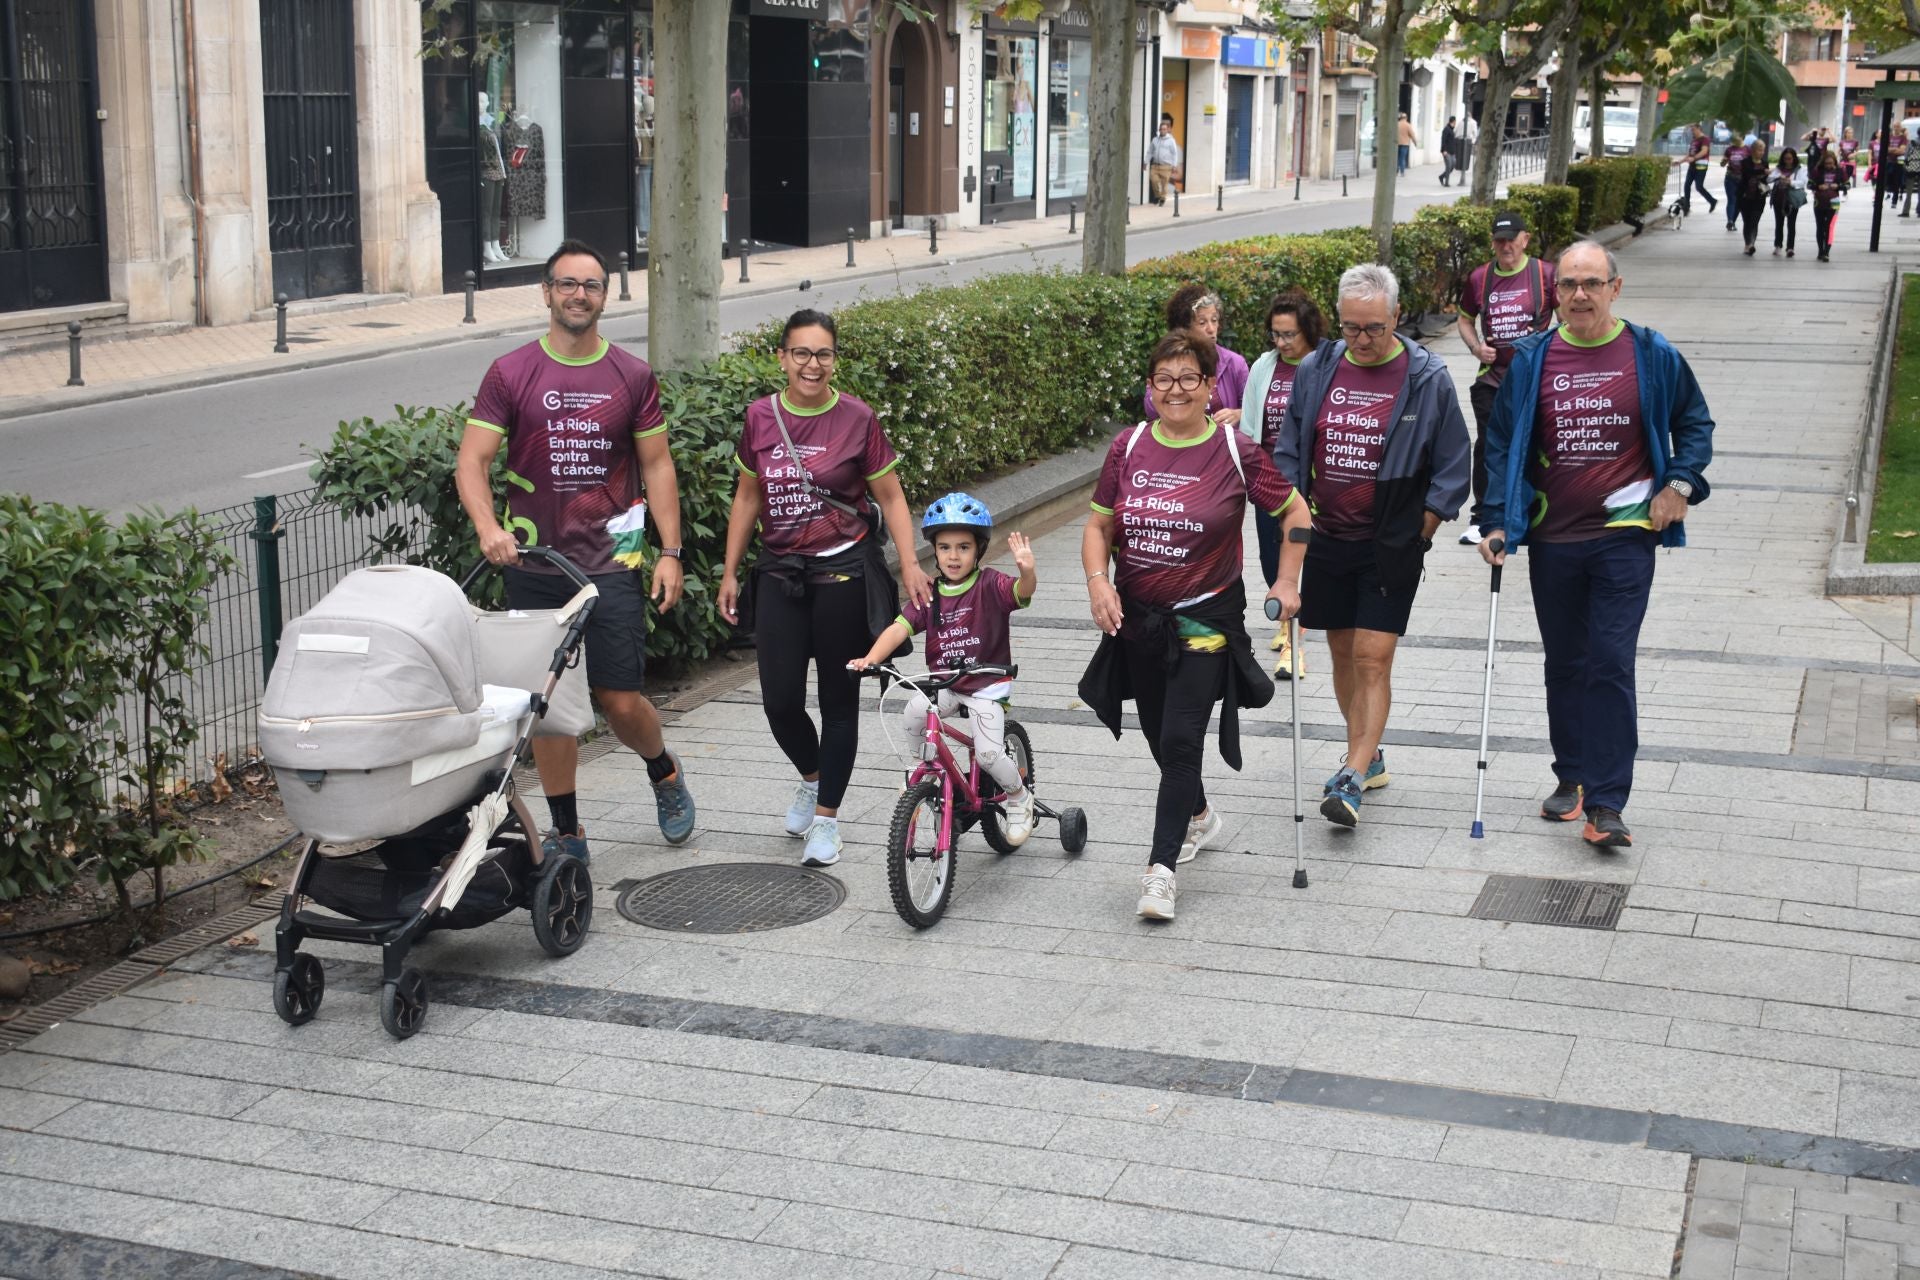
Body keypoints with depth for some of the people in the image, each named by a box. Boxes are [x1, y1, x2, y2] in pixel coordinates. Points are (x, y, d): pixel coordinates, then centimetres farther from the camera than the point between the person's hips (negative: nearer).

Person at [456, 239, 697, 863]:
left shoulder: (632, 377, 3)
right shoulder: (509, 374, 0)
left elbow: (656, 465, 6)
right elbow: (471, 461, -4)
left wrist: (670, 552, -1)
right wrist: (487, 525, -23)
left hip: (611, 560, -1)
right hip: (535, 563, 1)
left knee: (621, 700, -3)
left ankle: (664, 772, 30)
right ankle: (566, 833, 19)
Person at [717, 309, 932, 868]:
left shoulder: (856, 419, -7)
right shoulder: (761, 417, 2)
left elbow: (889, 496, 0)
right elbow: (748, 496, 12)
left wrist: (909, 561, -11)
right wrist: (730, 572, 11)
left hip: (843, 573, -2)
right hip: (780, 572, 3)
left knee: (838, 699, 5)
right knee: (780, 699, 0)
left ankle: (826, 817, 17)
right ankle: (811, 776, 31)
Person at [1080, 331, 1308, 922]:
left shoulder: (1235, 451, -9)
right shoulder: (1129, 447, 0)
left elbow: (1294, 513, 3)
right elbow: (1098, 525, 6)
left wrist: (1287, 582, -2)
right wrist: (1098, 581, -9)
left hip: (1205, 619, -4)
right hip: (1136, 618, 4)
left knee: (1181, 739, -13)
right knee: (1158, 735, 18)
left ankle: (1160, 870, -9)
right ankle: (1200, 816, 45)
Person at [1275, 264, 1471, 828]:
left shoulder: (1428, 378, -8)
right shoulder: (1315, 371, 1)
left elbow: (1452, 466, -1)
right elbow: (1288, 452, 11)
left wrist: (1421, 531, -5)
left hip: (1391, 545, -4)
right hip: (1326, 538, 4)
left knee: (1373, 657, -9)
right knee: (1343, 653, 13)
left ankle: (1353, 780, -9)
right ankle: (1368, 757, 29)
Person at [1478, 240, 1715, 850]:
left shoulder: (1651, 355, -1)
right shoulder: (1532, 361, 2)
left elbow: (1695, 424, 13)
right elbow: (1502, 444, 8)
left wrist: (1680, 483, -2)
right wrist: (1496, 521, 2)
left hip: (1625, 535, -2)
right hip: (1552, 541, 3)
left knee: (1610, 664, -9)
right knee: (1564, 664, 12)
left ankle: (1606, 804, -6)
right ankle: (1571, 778, 28)